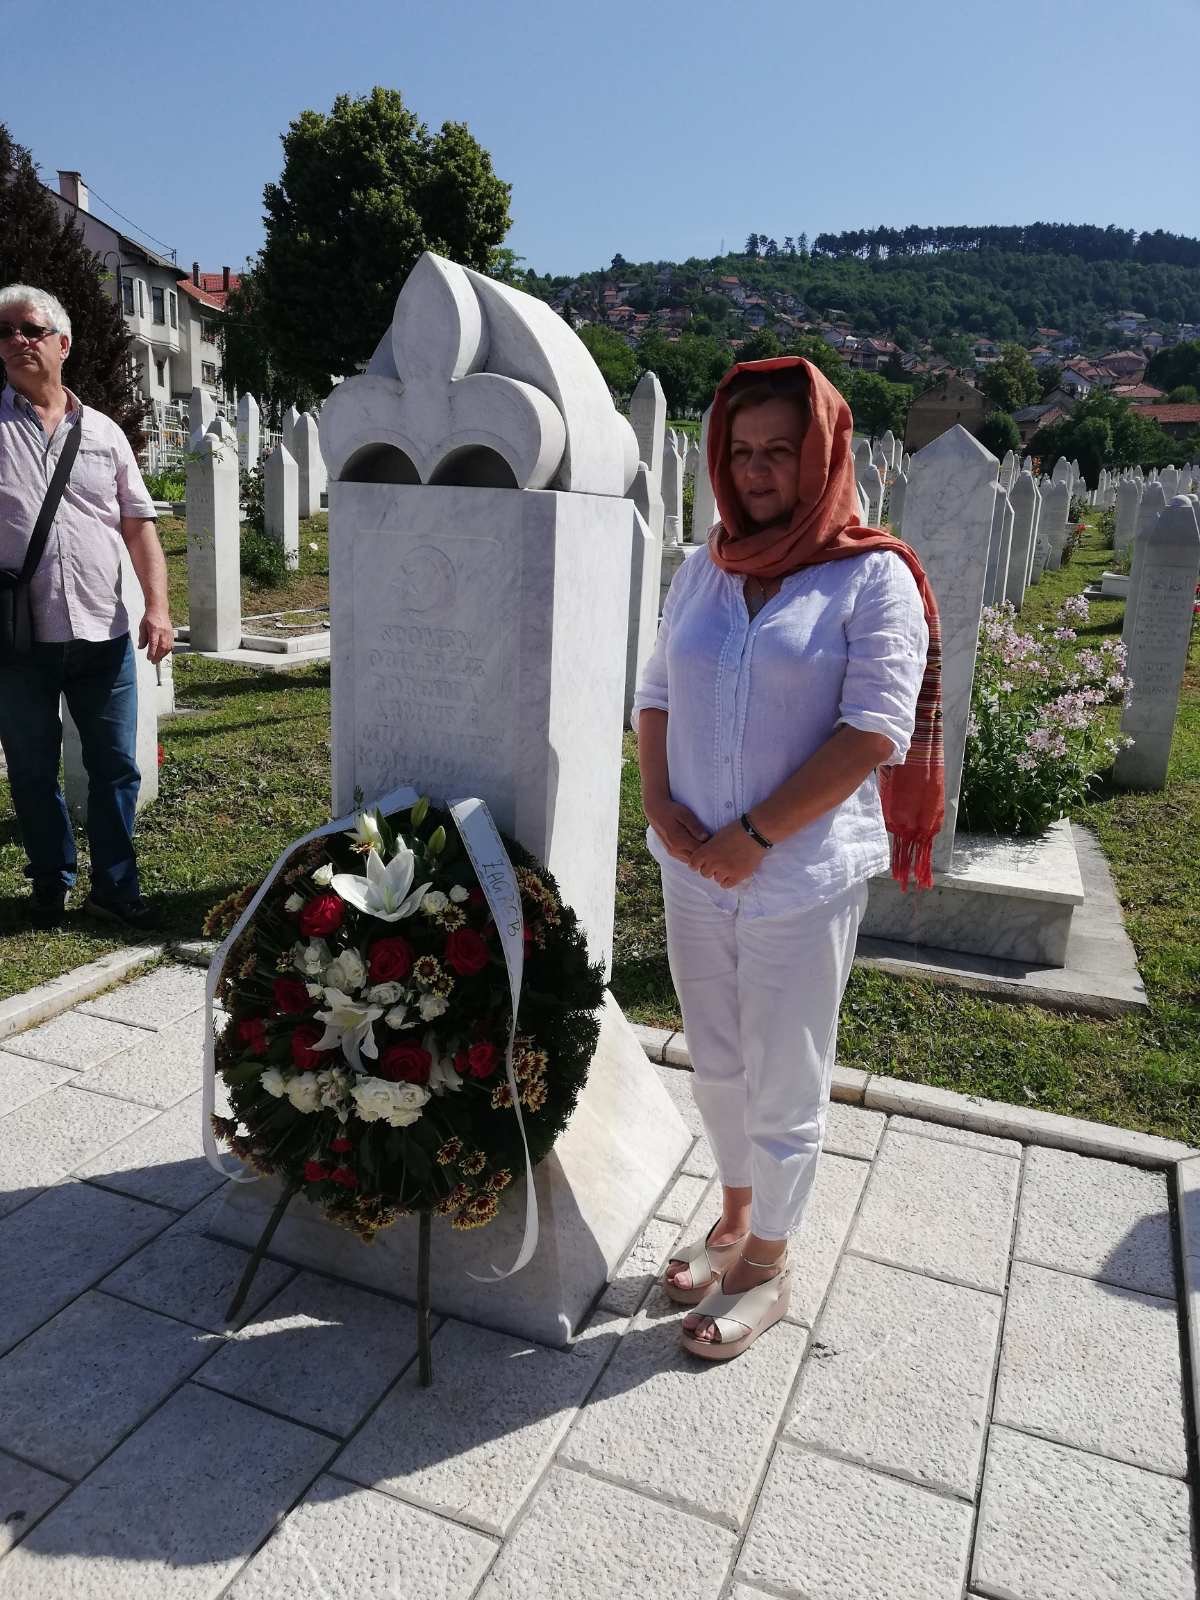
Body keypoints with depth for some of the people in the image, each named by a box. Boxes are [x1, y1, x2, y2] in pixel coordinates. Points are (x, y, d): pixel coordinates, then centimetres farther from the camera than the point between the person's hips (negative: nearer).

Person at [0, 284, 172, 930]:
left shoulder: (103, 433, 10)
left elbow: (139, 526, 7)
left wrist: (157, 606, -2)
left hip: (103, 635, 1)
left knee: (115, 768, 6)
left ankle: (115, 888, 19)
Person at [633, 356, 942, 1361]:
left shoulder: (873, 577, -7)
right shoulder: (704, 572, 8)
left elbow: (875, 729, -15)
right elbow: (657, 696, 11)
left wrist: (755, 835, -17)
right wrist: (660, 804, -6)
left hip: (805, 875, -5)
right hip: (695, 869, 5)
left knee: (783, 1084, 9)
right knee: (717, 1066, 19)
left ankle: (766, 1266, 31)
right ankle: (735, 1219, 42)